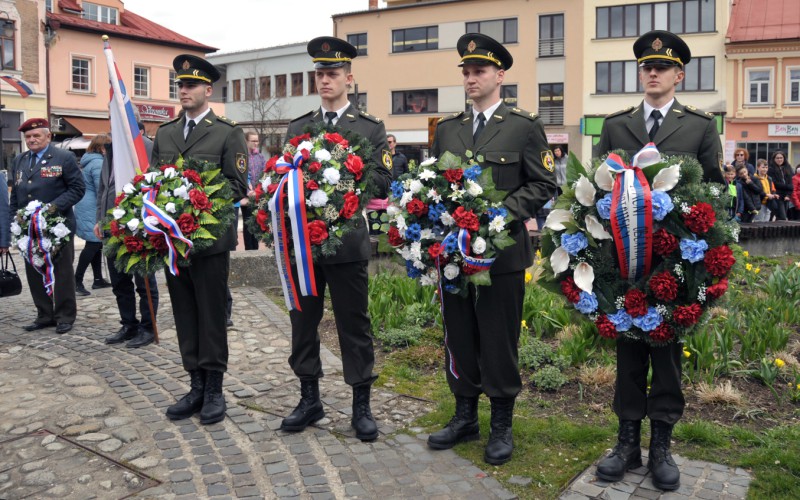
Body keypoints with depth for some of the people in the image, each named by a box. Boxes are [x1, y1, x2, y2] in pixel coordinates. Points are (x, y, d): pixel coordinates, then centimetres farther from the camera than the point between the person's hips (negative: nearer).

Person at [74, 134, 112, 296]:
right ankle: (77, 281, -10)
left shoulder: (90, 161, 17)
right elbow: (101, 189, -19)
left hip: (86, 208, 11)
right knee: (93, 244, -10)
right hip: (93, 209, -11)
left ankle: (98, 279, 18)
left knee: (95, 244, 13)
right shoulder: (98, 163, -15)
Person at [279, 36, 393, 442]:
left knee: (354, 324, 3)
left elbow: (383, 180, -3)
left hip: (347, 240, -3)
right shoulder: (297, 127, 13)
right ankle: (309, 398, 27)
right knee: (303, 321, 11)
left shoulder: (371, 128, 3)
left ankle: (361, 405, 16)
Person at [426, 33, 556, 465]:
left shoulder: (524, 127, -1)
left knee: (499, 341, 4)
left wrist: (503, 211, -16)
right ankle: (464, 417, 28)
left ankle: (502, 426, 20)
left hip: (502, 251, -4)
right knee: (459, 337, 12)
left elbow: (544, 185, -3)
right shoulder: (446, 129, 11)